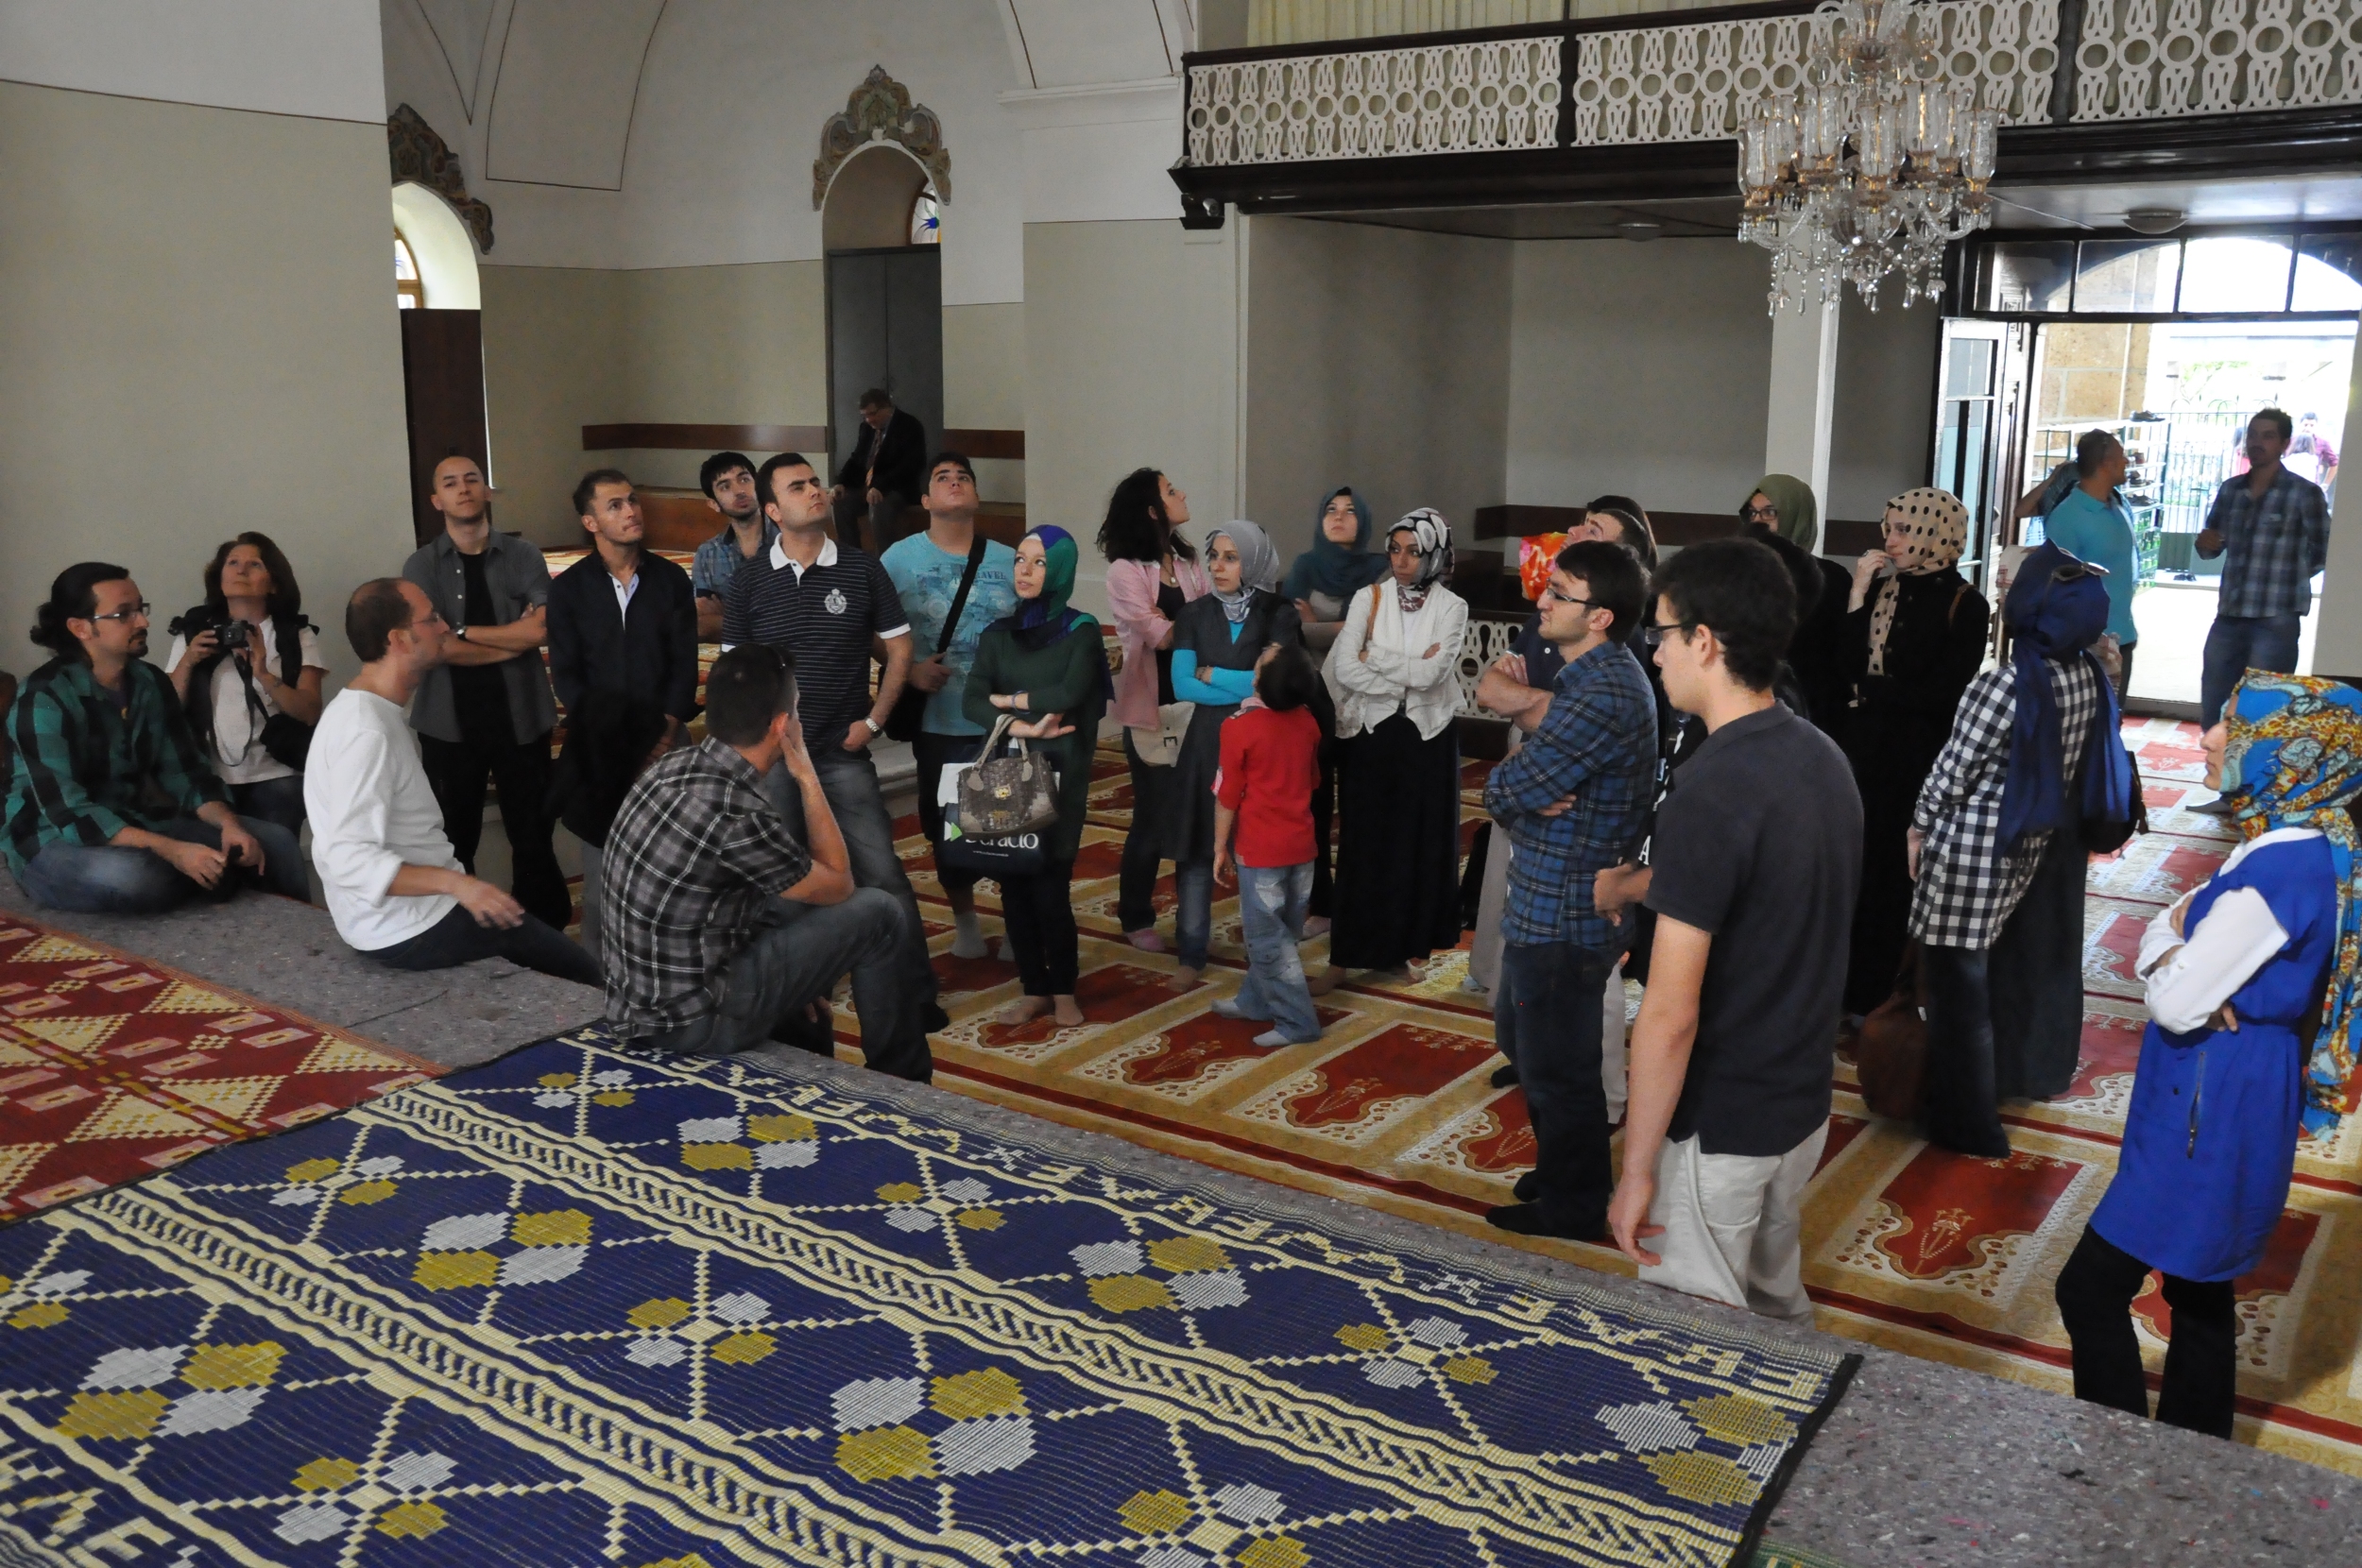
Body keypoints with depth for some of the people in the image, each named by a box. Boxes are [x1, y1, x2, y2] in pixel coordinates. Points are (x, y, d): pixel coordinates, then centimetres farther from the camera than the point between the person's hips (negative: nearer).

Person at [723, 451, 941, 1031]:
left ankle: (916, 994, 6)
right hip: (772, 755, 2)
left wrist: (873, 721, -3)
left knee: (882, 874, -4)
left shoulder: (862, 569, -1)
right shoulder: (750, 582, 2)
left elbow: (899, 648, 4)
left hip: (843, 753, -1)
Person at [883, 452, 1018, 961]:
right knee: (947, 826, 12)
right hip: (939, 724, 0)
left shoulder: (1009, 561, 1)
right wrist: (910, 670, -15)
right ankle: (964, 918, 35)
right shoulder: (901, 558, -2)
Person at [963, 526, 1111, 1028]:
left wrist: (1007, 699, -5)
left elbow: (1069, 695, -17)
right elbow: (971, 700, -3)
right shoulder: (998, 634, 9)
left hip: (1059, 772, -4)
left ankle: (1063, 990, 12)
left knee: (1049, 887, -6)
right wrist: (1024, 726, -17)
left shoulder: (1081, 631, -1)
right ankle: (1034, 990, 17)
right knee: (1013, 884, 4)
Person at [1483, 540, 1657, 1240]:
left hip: (1562, 914, -10)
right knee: (1527, 1045, 24)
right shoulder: (1594, 676, 10)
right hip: (1547, 902, 10)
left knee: (1555, 1065, 6)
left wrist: (1507, 788, -4)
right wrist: (1525, 795, -11)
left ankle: (1572, 1206, 23)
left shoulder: (1603, 695, -24)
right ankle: (1564, 1172, 41)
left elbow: (1507, 789, -25)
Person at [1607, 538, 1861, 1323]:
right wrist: (1661, 885, 23)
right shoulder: (1823, 758, 0)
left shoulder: (1708, 796, -26)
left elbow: (1671, 1015, -24)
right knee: (1776, 1307, 25)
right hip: (1804, 1103, 8)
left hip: (1716, 1127, -8)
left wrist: (1637, 1168, -16)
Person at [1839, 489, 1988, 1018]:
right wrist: (1858, 594, -7)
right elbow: (1848, 666, -1)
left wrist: (1871, 688, -4)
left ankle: (1894, 1000, 16)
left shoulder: (1965, 606, -8)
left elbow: (1941, 694, -13)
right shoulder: (1882, 589, 6)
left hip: (1924, 759, -4)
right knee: (1863, 868, 7)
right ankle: (1858, 992, 18)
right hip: (1869, 748, 4)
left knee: (1905, 875, 4)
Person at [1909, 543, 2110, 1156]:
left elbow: (1955, 769, -15)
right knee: (1985, 968, 24)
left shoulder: (2004, 685, -24)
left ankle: (1967, 1122, 16)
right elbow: (2059, 764, 8)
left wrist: (1918, 826, -1)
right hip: (2030, 839, 7)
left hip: (1971, 844, -7)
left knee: (1956, 977, 6)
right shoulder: (2088, 679, -2)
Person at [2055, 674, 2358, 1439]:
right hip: (2229, 1113, 10)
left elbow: (2176, 1003, -23)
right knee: (2200, 1290, 22)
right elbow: (2164, 932, 8)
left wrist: (2171, 947, -5)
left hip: (2207, 1123, -10)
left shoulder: (2281, 869, -27)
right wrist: (2183, 944, -13)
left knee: (2091, 1290, -1)